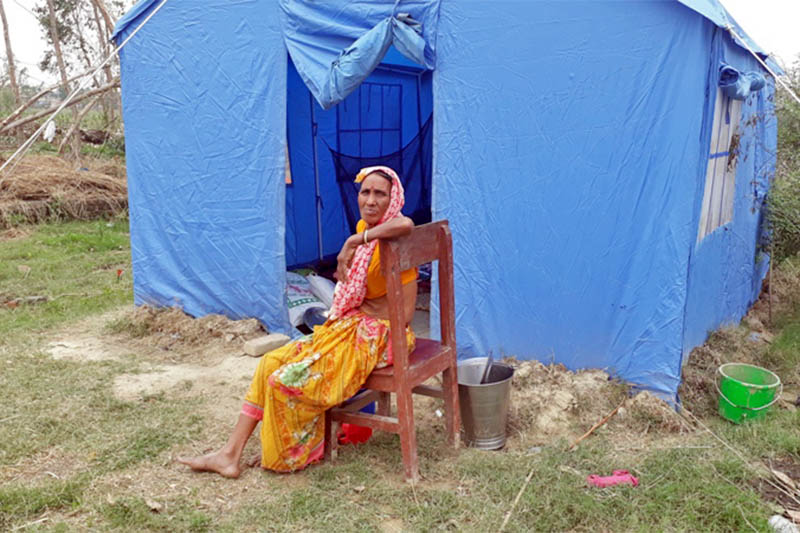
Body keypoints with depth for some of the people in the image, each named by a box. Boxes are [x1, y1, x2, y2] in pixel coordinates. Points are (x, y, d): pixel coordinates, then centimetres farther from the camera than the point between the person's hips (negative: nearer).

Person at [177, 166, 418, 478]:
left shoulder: (393, 238, -16)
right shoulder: (364, 229, 9)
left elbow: (406, 224, -42)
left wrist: (354, 241, -33)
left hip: (379, 335, -9)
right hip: (351, 326, 9)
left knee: (290, 379, -13)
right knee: (273, 362, 1)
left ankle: (286, 455, 13)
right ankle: (230, 454, 6)